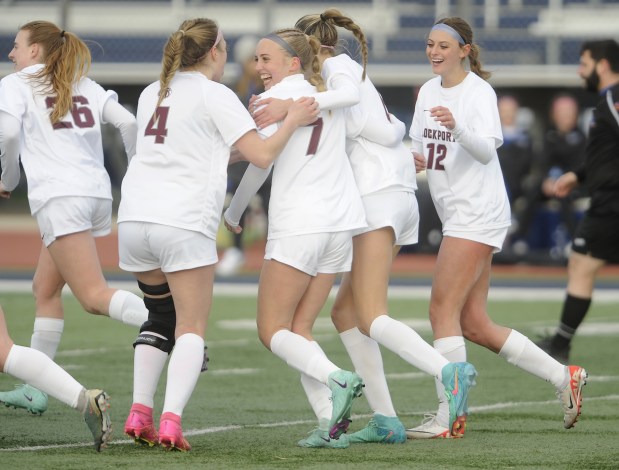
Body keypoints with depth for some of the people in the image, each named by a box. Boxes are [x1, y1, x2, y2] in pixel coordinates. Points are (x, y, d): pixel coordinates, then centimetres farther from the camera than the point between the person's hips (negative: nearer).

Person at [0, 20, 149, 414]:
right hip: (98, 192, 7)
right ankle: (35, 391, 18)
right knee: (45, 289, 18)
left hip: (58, 196, -7)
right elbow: (128, 123, 8)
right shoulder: (85, 86, 21)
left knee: (94, 296, -14)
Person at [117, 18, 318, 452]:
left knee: (160, 318, 21)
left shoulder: (152, 94, 18)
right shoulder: (215, 95, -2)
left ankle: (140, 413, 8)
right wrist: (292, 121, 6)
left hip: (135, 217, 6)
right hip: (185, 223, -6)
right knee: (191, 330, 0)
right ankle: (171, 421, -17)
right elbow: (262, 155, -8)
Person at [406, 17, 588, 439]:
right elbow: (419, 143, 21)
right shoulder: (428, 91, 13)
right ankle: (564, 377, 16)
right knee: (474, 325, 7)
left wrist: (456, 126, -40)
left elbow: (487, 150, -22)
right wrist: (412, 159, -2)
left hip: (479, 211, -9)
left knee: (443, 310, -14)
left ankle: (448, 416, -14)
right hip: (456, 214, 9)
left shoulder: (479, 92, -10)